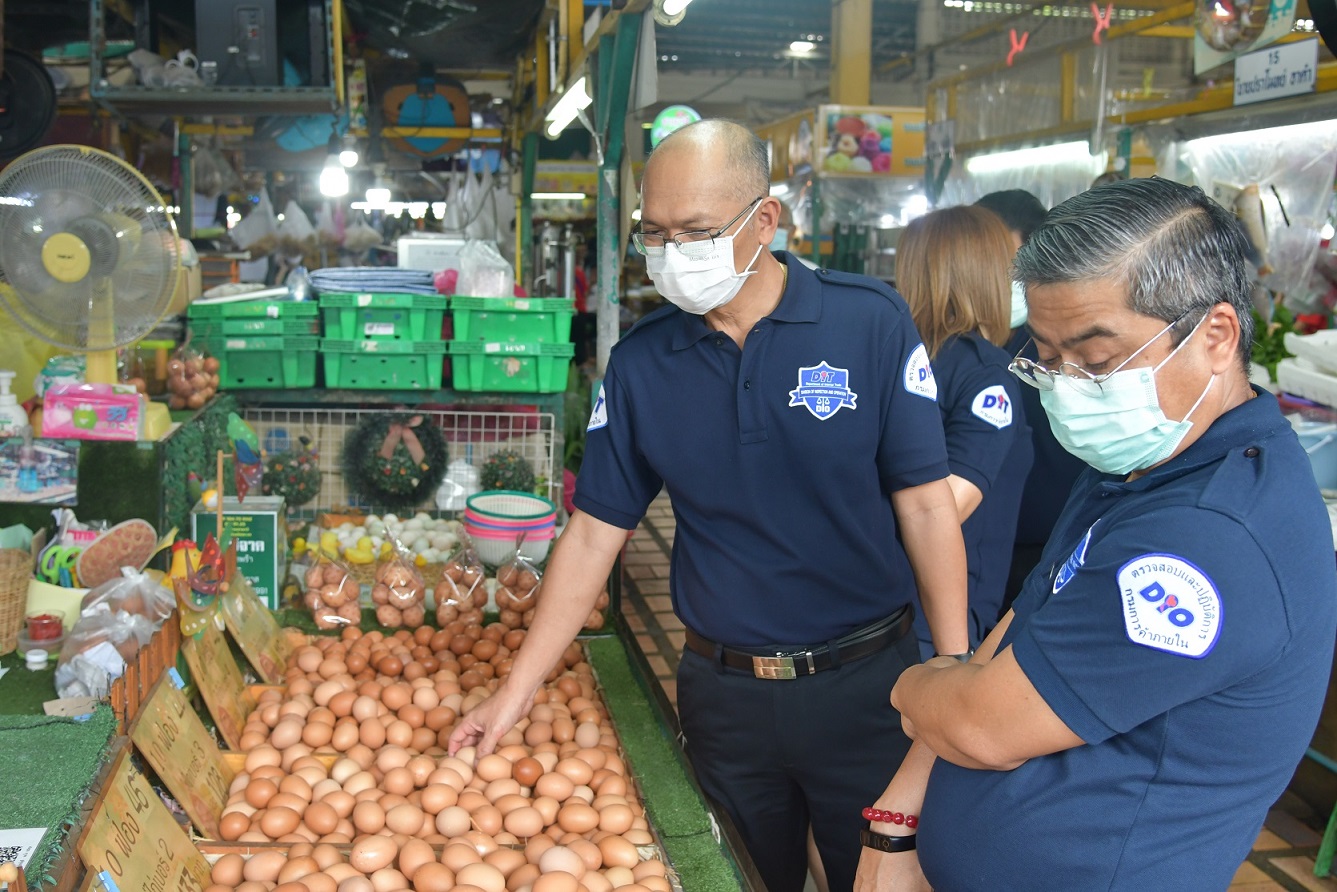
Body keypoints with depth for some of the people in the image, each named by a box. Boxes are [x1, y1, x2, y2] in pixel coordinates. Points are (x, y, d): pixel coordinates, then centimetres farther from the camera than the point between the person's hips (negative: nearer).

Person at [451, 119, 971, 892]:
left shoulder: (871, 322, -11)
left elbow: (926, 507, -9)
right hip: (722, 691, 2)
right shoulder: (640, 362, -4)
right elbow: (594, 534, 0)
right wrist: (517, 690, -2)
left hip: (865, 684, -2)